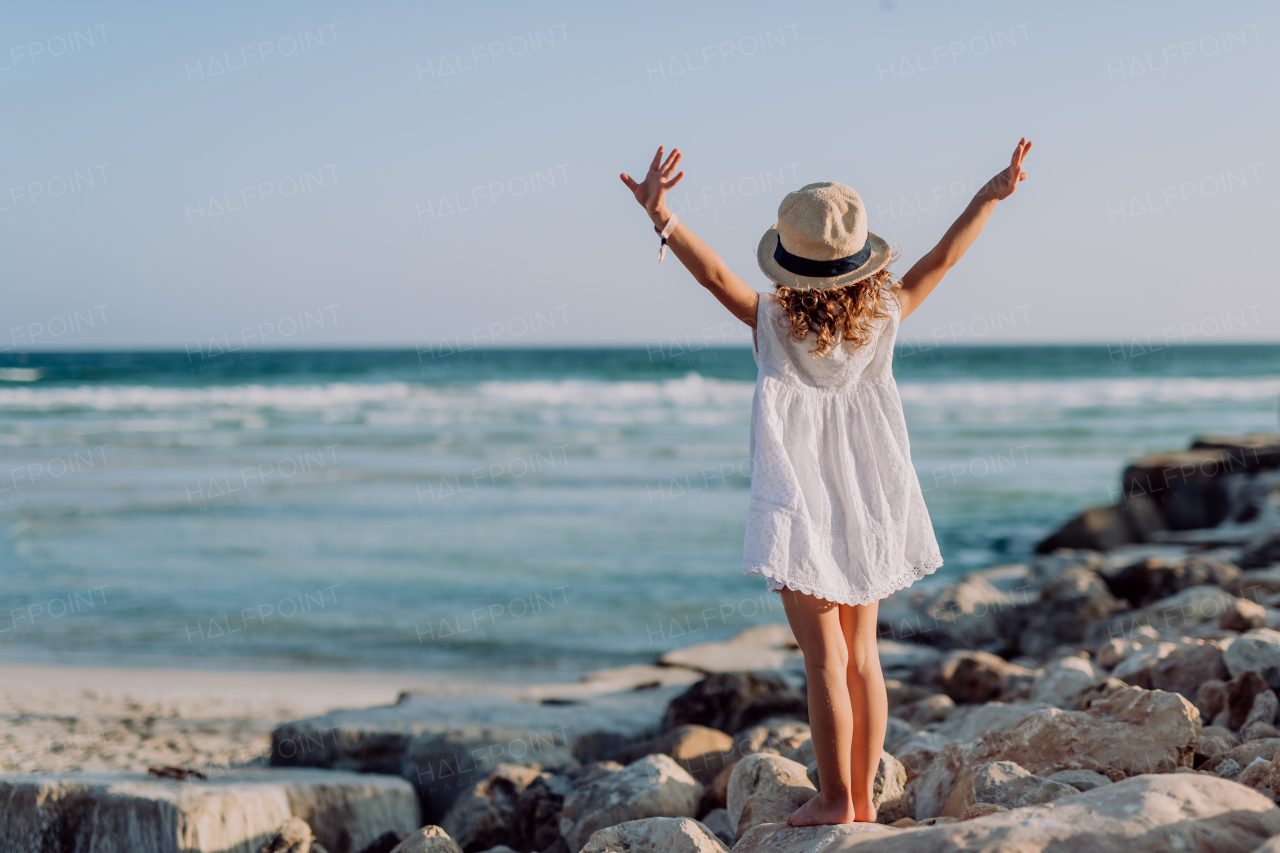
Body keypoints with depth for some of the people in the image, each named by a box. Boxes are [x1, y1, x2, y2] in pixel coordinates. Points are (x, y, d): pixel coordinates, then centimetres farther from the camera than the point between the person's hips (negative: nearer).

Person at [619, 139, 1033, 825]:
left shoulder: (773, 323, -14)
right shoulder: (883, 317, -5)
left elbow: (713, 273, -25)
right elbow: (941, 259, 1)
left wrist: (662, 217, -31)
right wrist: (991, 195, 8)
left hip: (802, 507, -4)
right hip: (867, 507, 4)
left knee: (824, 655, -1)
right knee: (861, 651, 11)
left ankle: (835, 798, 3)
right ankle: (864, 798, 16)